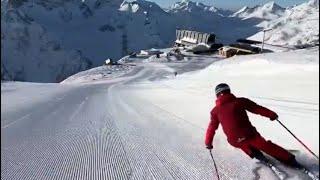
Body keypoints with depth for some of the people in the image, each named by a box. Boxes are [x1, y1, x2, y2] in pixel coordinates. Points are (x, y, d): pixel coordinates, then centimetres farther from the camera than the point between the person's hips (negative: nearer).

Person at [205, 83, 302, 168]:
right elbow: (257, 108, 5)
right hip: (249, 134, -1)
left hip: (235, 141, 1)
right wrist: (271, 114, 18)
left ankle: (255, 153, 27)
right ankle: (290, 160, 22)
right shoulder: (240, 101, 3)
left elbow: (212, 128, 9)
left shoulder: (215, 111, 6)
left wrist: (208, 143, 20)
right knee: (267, 146, 18)